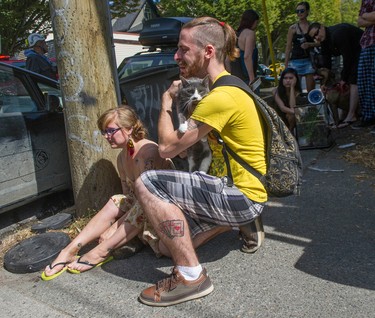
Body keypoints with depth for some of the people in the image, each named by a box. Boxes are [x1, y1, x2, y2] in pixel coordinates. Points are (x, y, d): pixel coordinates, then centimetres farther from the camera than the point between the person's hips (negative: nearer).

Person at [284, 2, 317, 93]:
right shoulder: (293, 28, 6)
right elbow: (288, 48, 7)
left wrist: (309, 44, -13)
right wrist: (286, 65, 4)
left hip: (309, 60, 0)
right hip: (295, 61, 0)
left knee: (311, 89, 0)